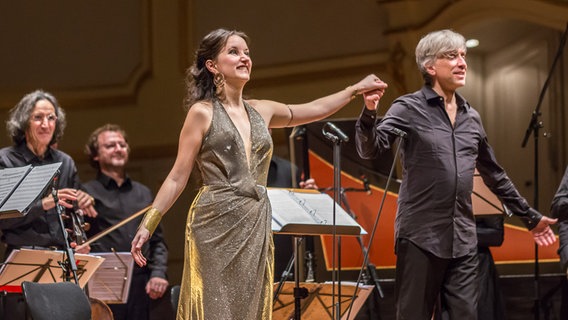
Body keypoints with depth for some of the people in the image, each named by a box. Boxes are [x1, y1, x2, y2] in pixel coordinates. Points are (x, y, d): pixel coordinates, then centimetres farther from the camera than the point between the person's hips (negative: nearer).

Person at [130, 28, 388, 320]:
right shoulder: (202, 112, -2)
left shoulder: (261, 111, 14)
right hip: (216, 225, -5)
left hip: (255, 228, 6)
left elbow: (313, 110, 29)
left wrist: (356, 89, 27)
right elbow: (177, 178, -2)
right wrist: (147, 225, -9)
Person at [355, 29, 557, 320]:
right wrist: (369, 113, -33)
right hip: (421, 237, -5)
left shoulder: (471, 117, 14)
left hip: (463, 240, 5)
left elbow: (494, 174, 24)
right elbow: (369, 150, -14)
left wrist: (529, 217, 27)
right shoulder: (409, 108, -2)